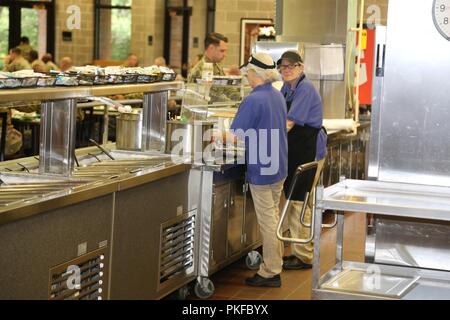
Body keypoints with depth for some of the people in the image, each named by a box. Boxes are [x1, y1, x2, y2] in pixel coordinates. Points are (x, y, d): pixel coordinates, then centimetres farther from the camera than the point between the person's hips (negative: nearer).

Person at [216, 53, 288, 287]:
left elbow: (234, 136, -20)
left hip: (261, 169, -8)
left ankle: (270, 273, 7)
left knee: (267, 220, -1)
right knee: (273, 217, 17)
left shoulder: (253, 100, -20)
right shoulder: (278, 96, 6)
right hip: (279, 166, 8)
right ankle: (275, 265, 26)